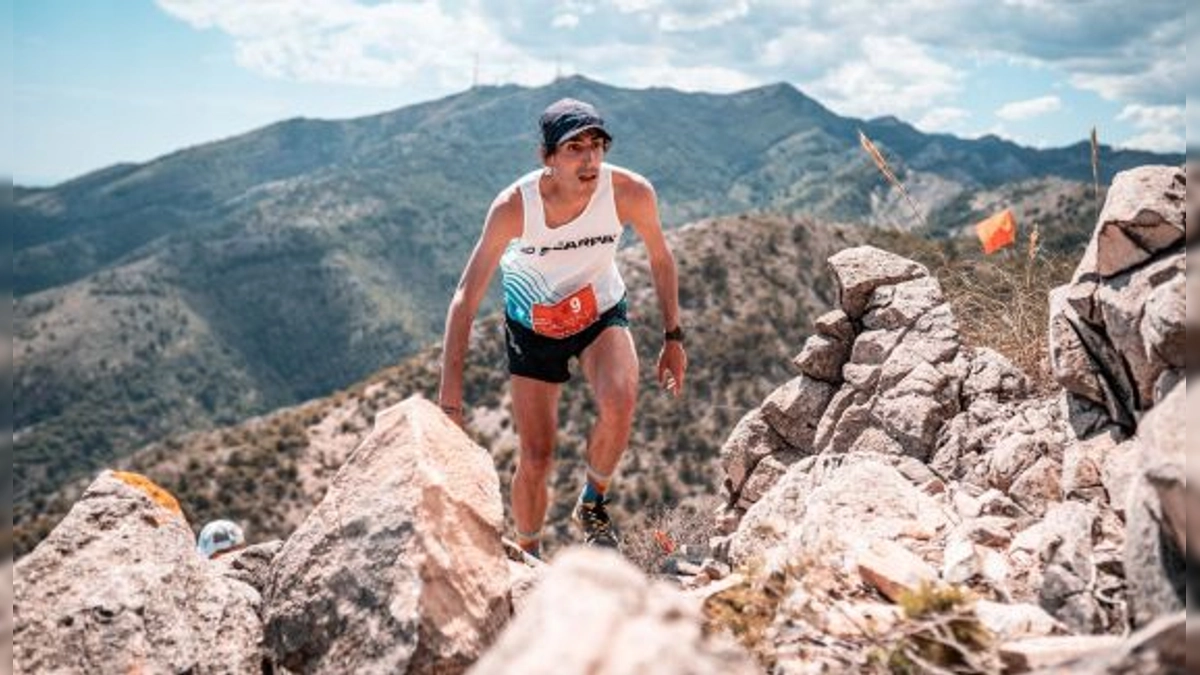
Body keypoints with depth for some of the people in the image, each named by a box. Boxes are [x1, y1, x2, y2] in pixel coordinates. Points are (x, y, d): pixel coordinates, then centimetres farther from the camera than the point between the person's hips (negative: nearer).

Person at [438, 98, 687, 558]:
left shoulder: (631, 193, -26)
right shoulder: (513, 207, -30)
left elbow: (660, 258, -4)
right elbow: (466, 297, -25)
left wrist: (673, 338, 0)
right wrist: (450, 397, -29)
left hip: (601, 313, 1)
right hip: (533, 325, -1)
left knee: (620, 402, -31)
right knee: (536, 458, 0)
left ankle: (592, 503, -2)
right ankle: (529, 560, 28)